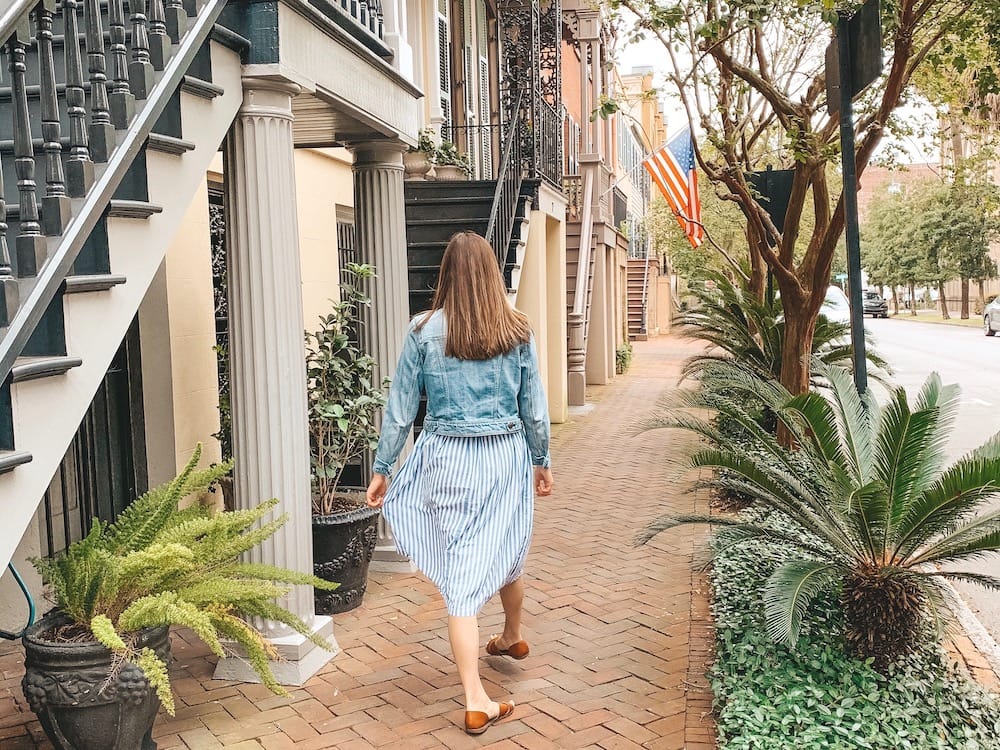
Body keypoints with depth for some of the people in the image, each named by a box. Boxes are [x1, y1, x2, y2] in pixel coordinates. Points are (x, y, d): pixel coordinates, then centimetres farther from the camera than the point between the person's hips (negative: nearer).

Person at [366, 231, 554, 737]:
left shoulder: (424, 331, -6)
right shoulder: (516, 331, -1)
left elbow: (400, 408, -3)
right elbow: (533, 406, 4)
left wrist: (381, 468, 6)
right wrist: (541, 461, 17)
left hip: (448, 460, -2)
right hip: (507, 457, 2)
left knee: (459, 572, 2)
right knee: (508, 553, 23)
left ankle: (475, 700, 1)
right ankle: (512, 638, 49)